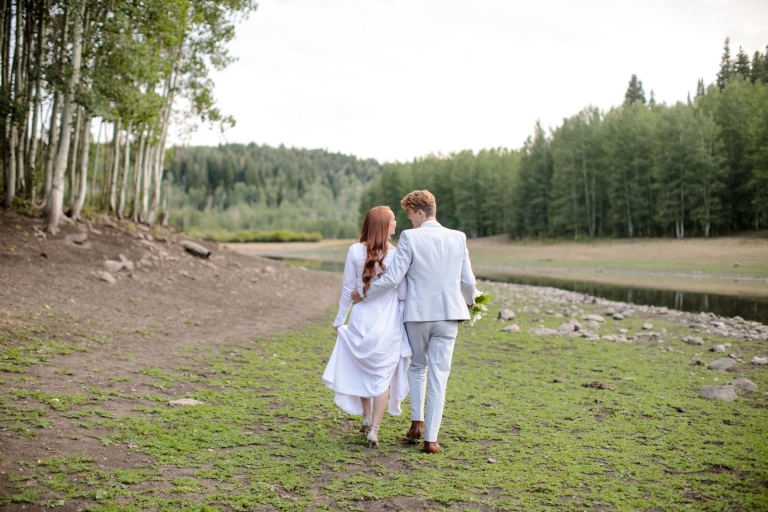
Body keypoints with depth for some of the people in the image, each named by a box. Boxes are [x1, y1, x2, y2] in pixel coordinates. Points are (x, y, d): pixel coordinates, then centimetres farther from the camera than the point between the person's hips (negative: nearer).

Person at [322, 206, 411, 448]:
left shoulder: (355, 251, -6)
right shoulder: (396, 254, -11)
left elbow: (347, 289, 0)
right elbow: (403, 294, -7)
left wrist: (339, 320, 10)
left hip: (361, 319, 2)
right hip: (388, 321, -2)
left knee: (362, 369, 23)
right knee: (383, 374, 10)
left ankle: (367, 418, 35)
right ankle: (374, 429, 6)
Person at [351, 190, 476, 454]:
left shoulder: (410, 237, -10)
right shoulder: (458, 238, 1)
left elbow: (393, 278, -12)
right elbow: (468, 281, 5)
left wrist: (363, 293, 2)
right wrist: (469, 302, 26)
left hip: (417, 314, -2)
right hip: (448, 314, 2)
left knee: (418, 367, 23)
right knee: (438, 376, 7)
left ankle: (417, 422, 17)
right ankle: (430, 438, 8)